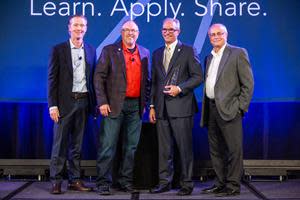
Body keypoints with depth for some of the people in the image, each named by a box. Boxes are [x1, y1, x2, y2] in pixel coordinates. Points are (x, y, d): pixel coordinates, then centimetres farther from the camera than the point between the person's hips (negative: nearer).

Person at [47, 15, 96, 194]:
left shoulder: (91, 51, 11)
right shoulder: (58, 50, 0)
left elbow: (93, 78, 13)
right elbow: (52, 78, -3)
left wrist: (94, 103, 6)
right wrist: (53, 105, -10)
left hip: (83, 102, 4)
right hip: (65, 102, -3)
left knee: (77, 144, 10)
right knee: (60, 144, 0)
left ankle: (75, 180, 18)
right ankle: (56, 181, 8)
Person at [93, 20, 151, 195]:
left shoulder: (145, 53, 12)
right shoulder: (109, 50, 1)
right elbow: (99, 77, -3)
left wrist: (144, 102, 9)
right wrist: (102, 102, -10)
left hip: (136, 106, 4)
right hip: (114, 105, -4)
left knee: (131, 146, 9)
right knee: (108, 145, -4)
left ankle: (126, 180, 19)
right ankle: (103, 182, 4)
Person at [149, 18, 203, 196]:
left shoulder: (188, 51, 2)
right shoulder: (157, 53, 17)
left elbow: (198, 77, -3)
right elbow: (154, 82, 17)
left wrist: (179, 88, -15)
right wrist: (152, 106, 11)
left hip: (181, 106, -5)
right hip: (162, 108, 5)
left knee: (185, 147, 0)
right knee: (164, 148, 8)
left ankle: (187, 183, 10)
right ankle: (165, 182, 17)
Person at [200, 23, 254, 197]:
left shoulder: (238, 53, -2)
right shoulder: (209, 58, 18)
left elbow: (248, 83, -6)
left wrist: (240, 107, -11)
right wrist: (206, 108, 11)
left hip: (229, 109, -7)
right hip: (212, 109, 7)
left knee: (234, 149, -2)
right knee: (215, 150, 12)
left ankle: (233, 186, 6)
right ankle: (220, 183, 23)